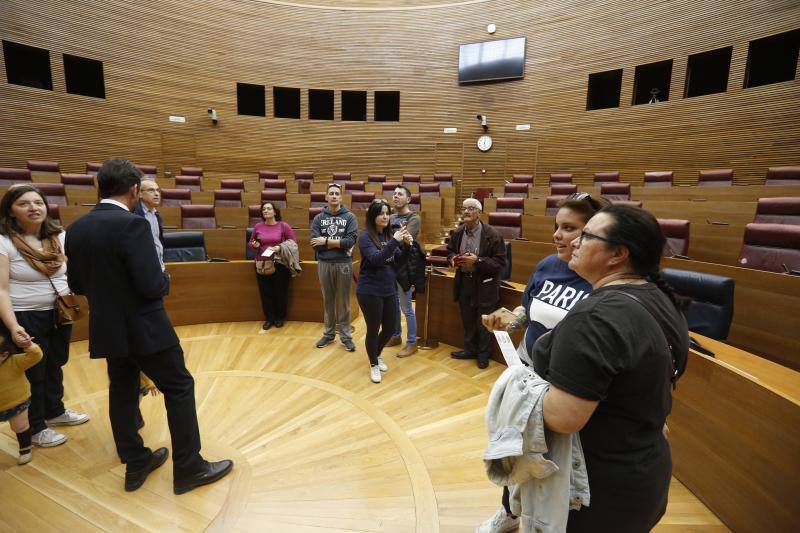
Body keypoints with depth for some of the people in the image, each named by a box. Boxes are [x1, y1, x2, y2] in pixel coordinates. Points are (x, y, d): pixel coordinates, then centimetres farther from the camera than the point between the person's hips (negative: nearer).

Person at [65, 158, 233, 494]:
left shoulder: (76, 229, 4)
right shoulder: (132, 224, -21)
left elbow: (76, 284, 11)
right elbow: (153, 286, -25)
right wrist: (166, 278, -3)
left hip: (106, 329, 8)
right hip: (144, 328, -8)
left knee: (122, 393, 17)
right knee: (179, 389, 4)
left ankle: (136, 464, 32)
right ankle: (189, 468, 13)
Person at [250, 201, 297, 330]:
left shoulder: (283, 226, -5)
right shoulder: (258, 227, 4)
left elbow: (294, 243, -3)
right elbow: (250, 243, 15)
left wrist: (280, 248, -18)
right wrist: (254, 245, -9)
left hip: (280, 265, -2)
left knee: (280, 292, 8)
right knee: (265, 293, 9)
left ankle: (280, 318, 26)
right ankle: (269, 319, 24)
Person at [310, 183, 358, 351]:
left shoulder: (350, 217, 0)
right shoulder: (318, 218, 5)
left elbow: (350, 241, -14)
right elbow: (315, 243, -8)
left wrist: (326, 241, -11)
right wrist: (339, 245, -13)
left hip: (344, 264, -2)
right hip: (324, 264, 2)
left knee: (343, 301, 7)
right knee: (328, 301, 13)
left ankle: (346, 335, 19)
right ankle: (328, 334, 26)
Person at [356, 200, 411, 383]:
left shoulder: (389, 234, 4)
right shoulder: (366, 236, -12)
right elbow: (376, 259, -25)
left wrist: (407, 245, -13)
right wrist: (395, 241, -32)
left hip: (389, 290, 6)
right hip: (370, 291, -6)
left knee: (390, 328, 15)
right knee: (373, 329, 7)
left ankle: (377, 354, 43)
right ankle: (373, 365, 30)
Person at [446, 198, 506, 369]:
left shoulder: (492, 234, -16)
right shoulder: (458, 232, 0)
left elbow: (500, 261, -15)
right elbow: (450, 250, 15)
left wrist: (477, 261, -25)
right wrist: (453, 258, -8)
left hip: (484, 285, -5)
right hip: (464, 283, 5)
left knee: (483, 323, 9)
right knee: (467, 321, 19)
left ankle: (483, 354, 30)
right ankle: (469, 350, 38)